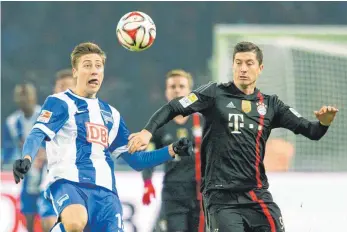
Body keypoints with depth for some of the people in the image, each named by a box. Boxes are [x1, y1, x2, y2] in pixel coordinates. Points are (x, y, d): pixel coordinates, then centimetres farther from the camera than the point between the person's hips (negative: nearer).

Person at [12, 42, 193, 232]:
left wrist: (172, 150, 13)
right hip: (68, 182, -6)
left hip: (105, 191, 6)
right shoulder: (60, 102, 8)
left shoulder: (111, 114, 25)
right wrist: (26, 158, -31)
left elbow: (136, 160, 27)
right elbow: (38, 134, -9)